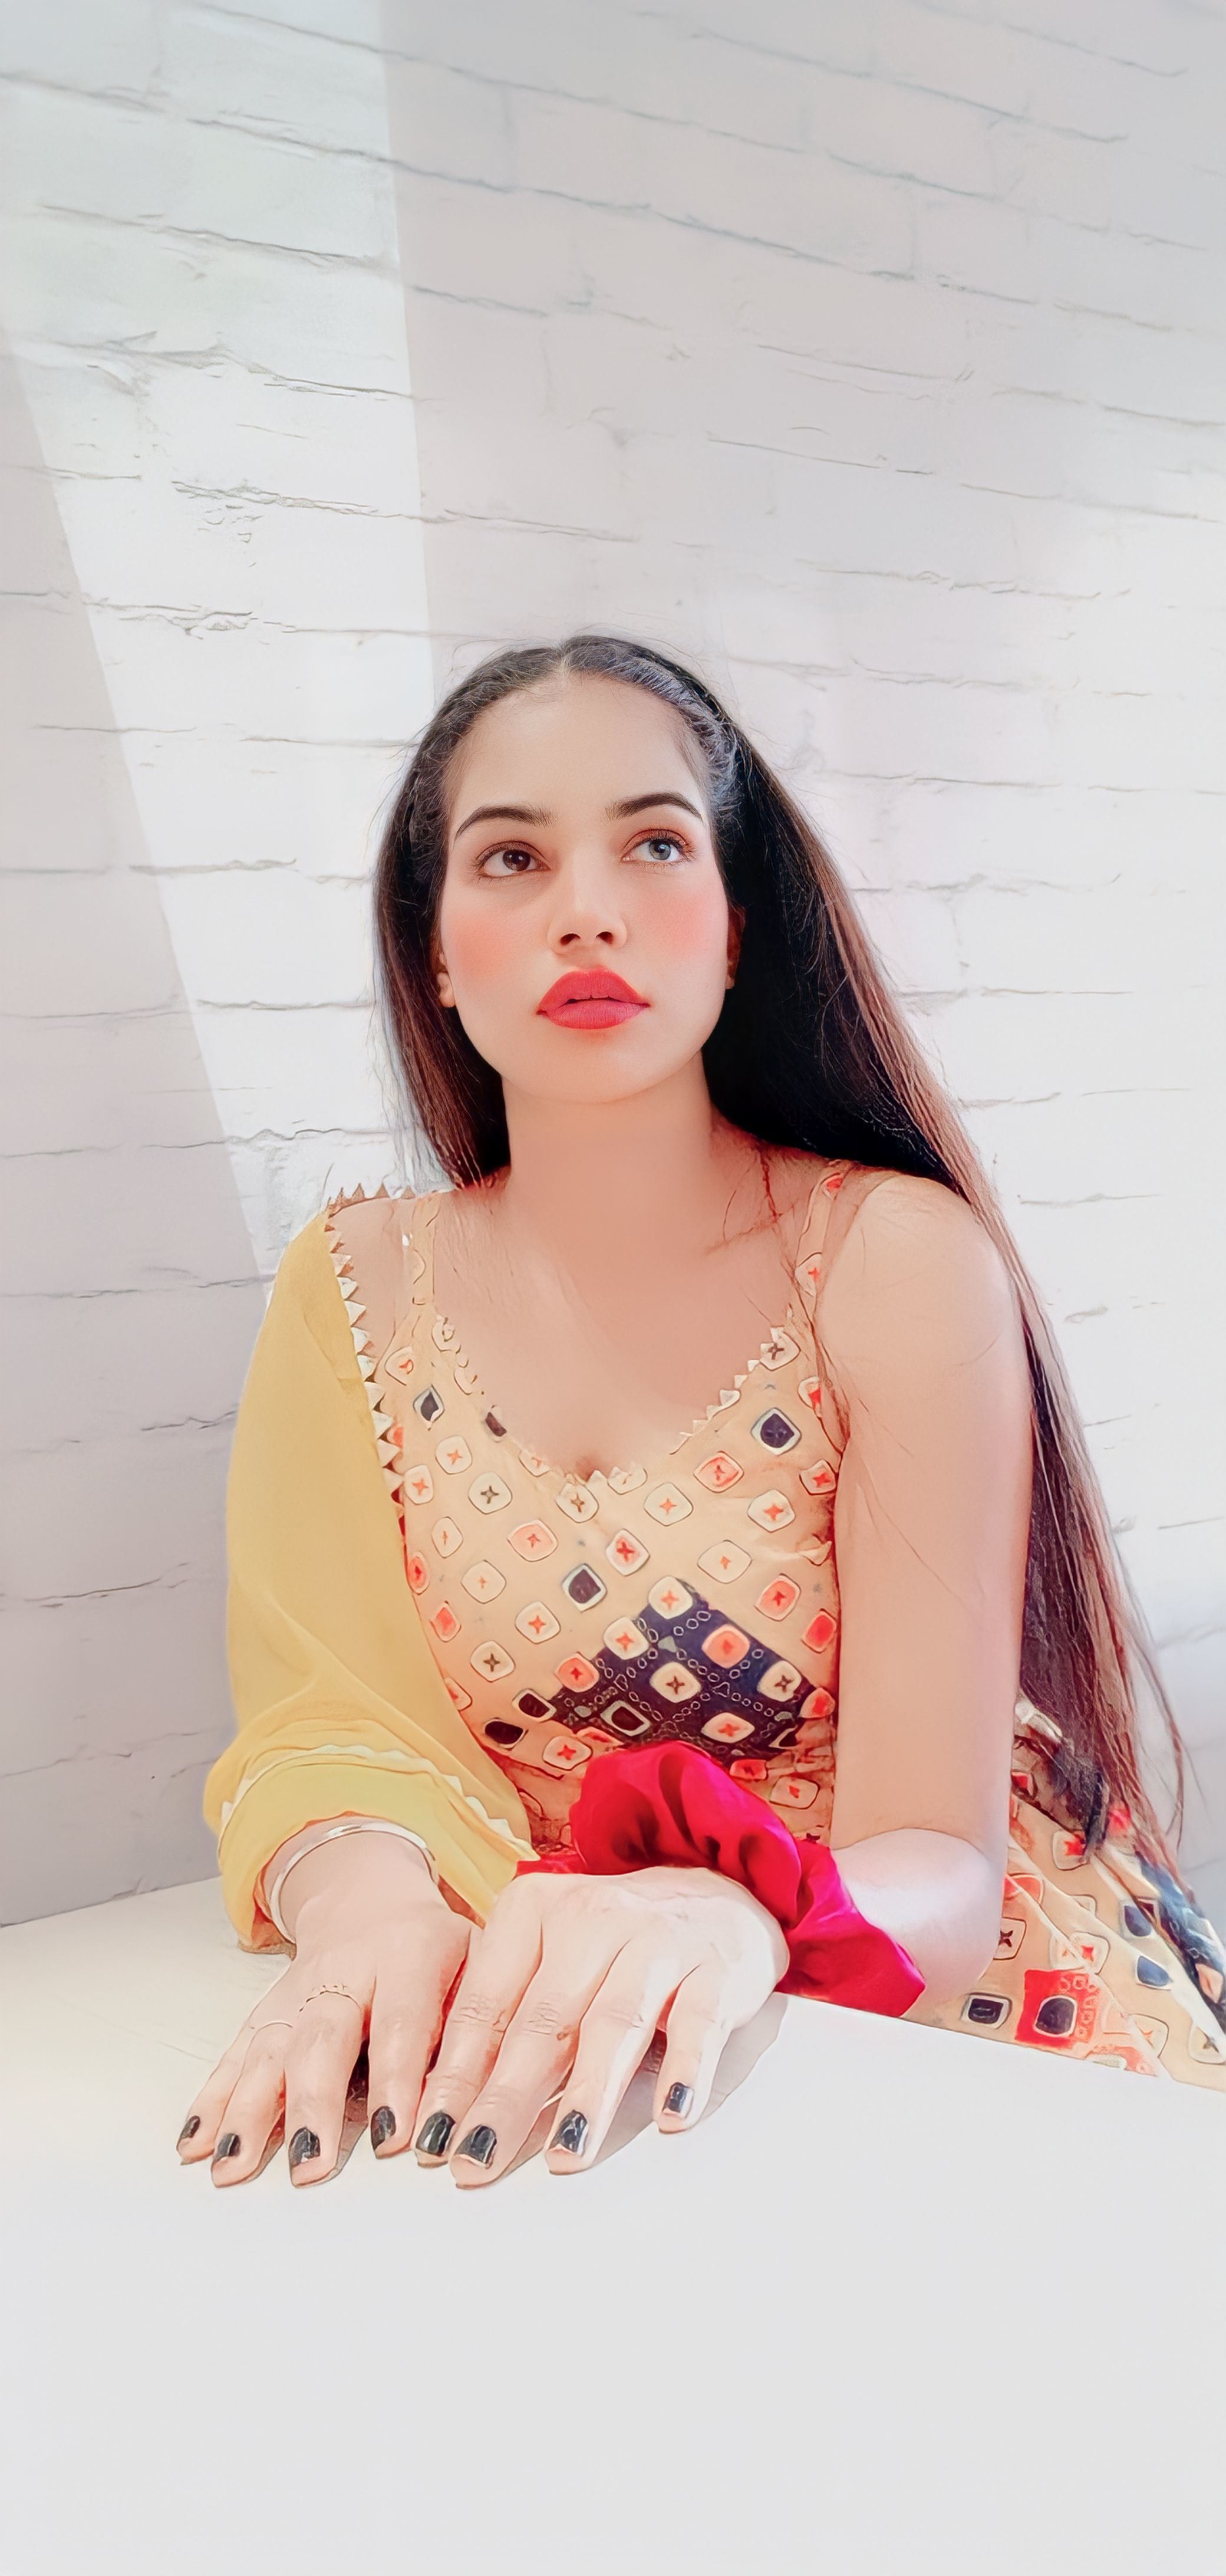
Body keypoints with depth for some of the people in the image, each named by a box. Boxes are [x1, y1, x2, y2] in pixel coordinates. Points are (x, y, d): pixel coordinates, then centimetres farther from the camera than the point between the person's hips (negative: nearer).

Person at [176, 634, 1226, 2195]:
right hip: (542, 2050, 2)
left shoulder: (899, 1259, -12)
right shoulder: (356, 1290, -1)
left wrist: (731, 1917, -36)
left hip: (941, 2008, -1)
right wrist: (362, 1896, -27)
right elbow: (322, 1715, -6)